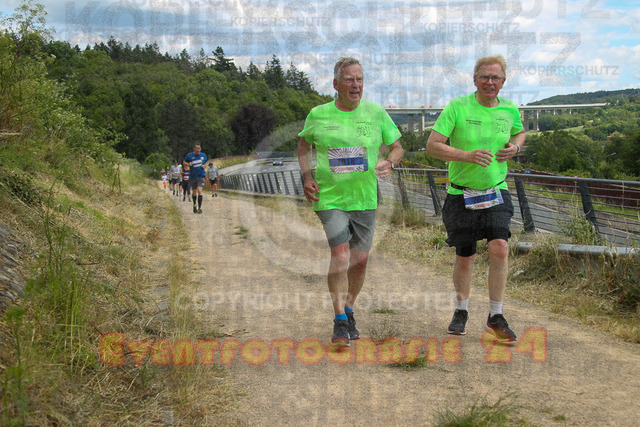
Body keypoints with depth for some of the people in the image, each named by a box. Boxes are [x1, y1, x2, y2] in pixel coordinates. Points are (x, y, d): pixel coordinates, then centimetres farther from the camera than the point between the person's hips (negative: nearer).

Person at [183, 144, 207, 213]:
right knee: (194, 192, 11)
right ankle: (194, 205, 36)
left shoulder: (203, 155, 5)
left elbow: (206, 162, 22)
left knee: (199, 191, -17)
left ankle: (199, 207, -17)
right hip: (192, 177, 1)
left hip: (201, 176, -1)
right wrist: (188, 164, -12)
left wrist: (204, 166, 0)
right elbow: (184, 162, 9)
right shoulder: (189, 155, -2)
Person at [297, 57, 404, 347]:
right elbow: (303, 144, 15)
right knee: (340, 255, -16)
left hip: (365, 198, 2)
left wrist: (389, 163, -14)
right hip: (329, 196, -2)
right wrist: (307, 177, 1)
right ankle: (340, 323, -8)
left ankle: (349, 311, 31)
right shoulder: (318, 115, -2)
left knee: (360, 259, 8)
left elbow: (397, 146, 9)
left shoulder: (376, 113, 0)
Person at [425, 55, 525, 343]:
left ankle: (496, 317, -2)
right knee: (465, 259, 7)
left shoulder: (509, 110, 2)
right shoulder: (457, 107, -11)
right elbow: (432, 146, -15)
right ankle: (461, 312, 32)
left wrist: (514, 147, 0)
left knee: (500, 248, -16)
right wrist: (467, 155, -27)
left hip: (496, 192, 2)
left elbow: (519, 133, 24)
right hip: (461, 195, -2)